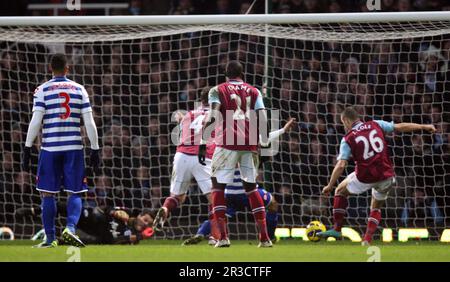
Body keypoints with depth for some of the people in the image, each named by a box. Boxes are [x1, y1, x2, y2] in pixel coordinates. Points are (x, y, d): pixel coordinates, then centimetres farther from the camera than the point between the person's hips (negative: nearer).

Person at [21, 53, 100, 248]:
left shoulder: (43, 90, 1)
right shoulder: (79, 90, 6)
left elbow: (35, 122, -6)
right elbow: (89, 123, 3)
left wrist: (27, 149, -3)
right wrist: (95, 150, 8)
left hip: (50, 148, -1)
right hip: (74, 148, 1)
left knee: (47, 193, 6)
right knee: (75, 192, 7)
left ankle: (50, 238, 4)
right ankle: (70, 228, -17)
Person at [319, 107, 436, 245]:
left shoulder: (347, 139, -2)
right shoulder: (375, 125, 5)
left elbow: (341, 165, -10)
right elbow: (400, 127, 8)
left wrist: (330, 186, -5)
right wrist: (424, 127, 19)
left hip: (365, 178, -3)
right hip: (386, 176, 3)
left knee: (340, 191, 24)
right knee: (376, 208, 26)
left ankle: (337, 229, 19)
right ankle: (367, 240, 11)